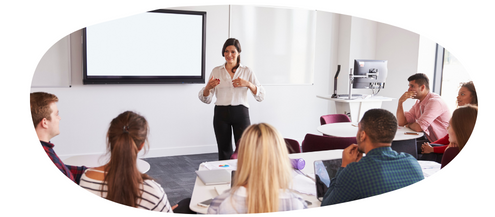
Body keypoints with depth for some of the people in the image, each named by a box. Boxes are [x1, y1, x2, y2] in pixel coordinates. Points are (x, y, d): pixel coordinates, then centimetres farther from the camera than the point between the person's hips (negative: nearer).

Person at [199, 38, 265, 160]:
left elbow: (261, 96, 0)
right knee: (224, 151, 5)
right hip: (221, 114, 1)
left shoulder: (247, 71, 7)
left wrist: (248, 84, -16)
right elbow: (206, 99, 7)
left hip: (240, 113, -1)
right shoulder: (216, 71, 9)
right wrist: (208, 87, -15)